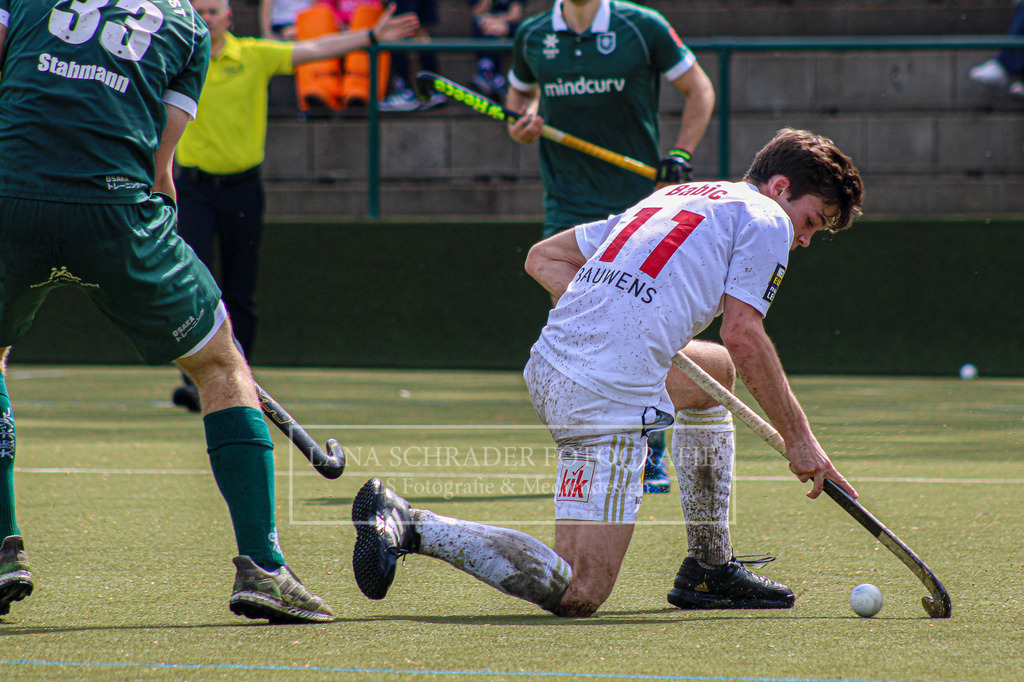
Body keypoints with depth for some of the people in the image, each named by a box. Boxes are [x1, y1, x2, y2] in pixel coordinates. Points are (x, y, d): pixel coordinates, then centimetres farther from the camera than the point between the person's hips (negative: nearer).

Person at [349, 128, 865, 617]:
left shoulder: (667, 199, 29)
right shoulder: (766, 219, 5)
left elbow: (542, 258, 27)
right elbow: (742, 337, -7)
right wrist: (799, 439, -1)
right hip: (610, 393, -9)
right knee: (578, 595, -10)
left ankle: (711, 571, 35)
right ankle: (410, 526, -15)